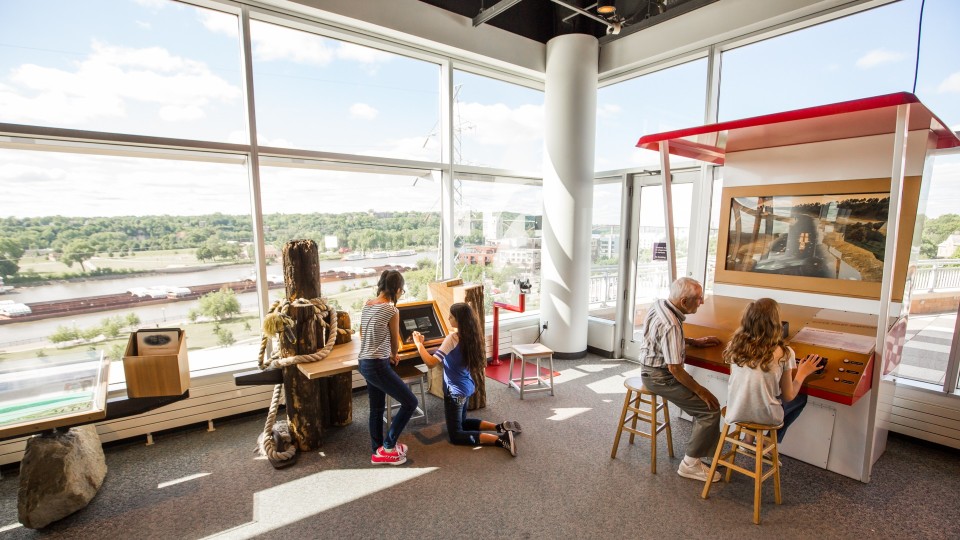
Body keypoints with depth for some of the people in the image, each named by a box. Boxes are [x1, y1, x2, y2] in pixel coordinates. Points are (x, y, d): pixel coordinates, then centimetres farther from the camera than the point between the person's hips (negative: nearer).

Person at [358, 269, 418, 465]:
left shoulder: (367, 304, 6)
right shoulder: (392, 311, -17)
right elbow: (395, 343, -4)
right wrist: (393, 356, 19)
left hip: (365, 363, 9)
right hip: (378, 366, -9)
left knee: (377, 408, 20)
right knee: (410, 402, 3)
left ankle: (378, 451, 32)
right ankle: (388, 446, 13)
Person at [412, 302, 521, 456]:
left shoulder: (452, 337, -22)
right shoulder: (470, 336, 1)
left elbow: (432, 362, -28)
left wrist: (419, 344, -18)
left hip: (456, 391, -8)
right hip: (467, 388, 8)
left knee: (455, 435, 3)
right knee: (462, 423, 28)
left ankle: (500, 439, -11)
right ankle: (501, 427, 14)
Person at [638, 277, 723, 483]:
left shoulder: (659, 305, 0)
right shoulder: (671, 325, -29)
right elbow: (674, 368, -25)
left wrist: (695, 341, 16)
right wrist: (701, 391, -12)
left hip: (651, 366, 9)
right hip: (660, 377, -9)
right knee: (710, 407, -6)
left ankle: (708, 448, 25)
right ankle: (690, 464, 3)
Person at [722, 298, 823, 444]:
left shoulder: (735, 345, -12)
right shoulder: (783, 353, -19)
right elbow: (788, 396, -7)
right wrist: (802, 374, 9)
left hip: (736, 413, 3)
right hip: (765, 417, -3)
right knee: (802, 397, 27)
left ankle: (750, 436, 27)